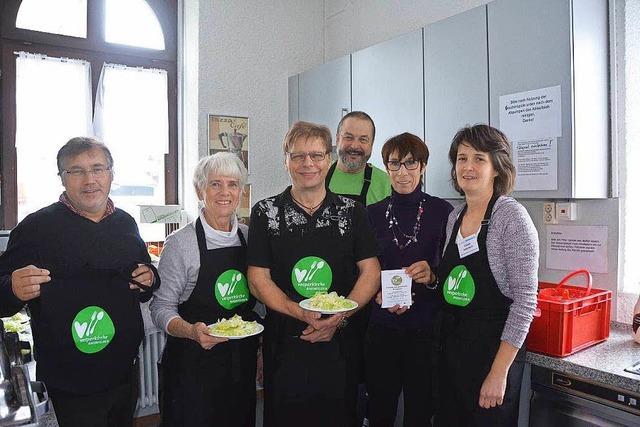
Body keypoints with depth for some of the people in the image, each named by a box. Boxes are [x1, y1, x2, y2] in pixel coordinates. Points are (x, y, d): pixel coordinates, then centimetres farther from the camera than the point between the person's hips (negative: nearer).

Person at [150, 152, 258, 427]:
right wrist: (191, 331, -27)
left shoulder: (247, 236, 3)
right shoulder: (181, 243, -11)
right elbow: (161, 308, -10)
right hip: (194, 365, -4)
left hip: (243, 360, 5)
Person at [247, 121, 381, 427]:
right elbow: (258, 280, -5)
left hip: (340, 343, 1)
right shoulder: (266, 212, -1)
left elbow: (371, 272, -1)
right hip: (284, 344, -1)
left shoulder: (352, 211, 2)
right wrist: (302, 314, -18)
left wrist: (339, 317, -14)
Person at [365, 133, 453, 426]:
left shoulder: (442, 211, -2)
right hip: (381, 325, 2)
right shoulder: (372, 213, 5)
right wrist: (379, 294, -9)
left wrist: (432, 276, -18)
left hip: (426, 328, -1)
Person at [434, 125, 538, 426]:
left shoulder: (511, 216, -14)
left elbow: (525, 300, -17)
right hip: (451, 345, 6)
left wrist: (499, 372, -18)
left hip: (493, 348, -6)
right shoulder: (454, 217, 6)